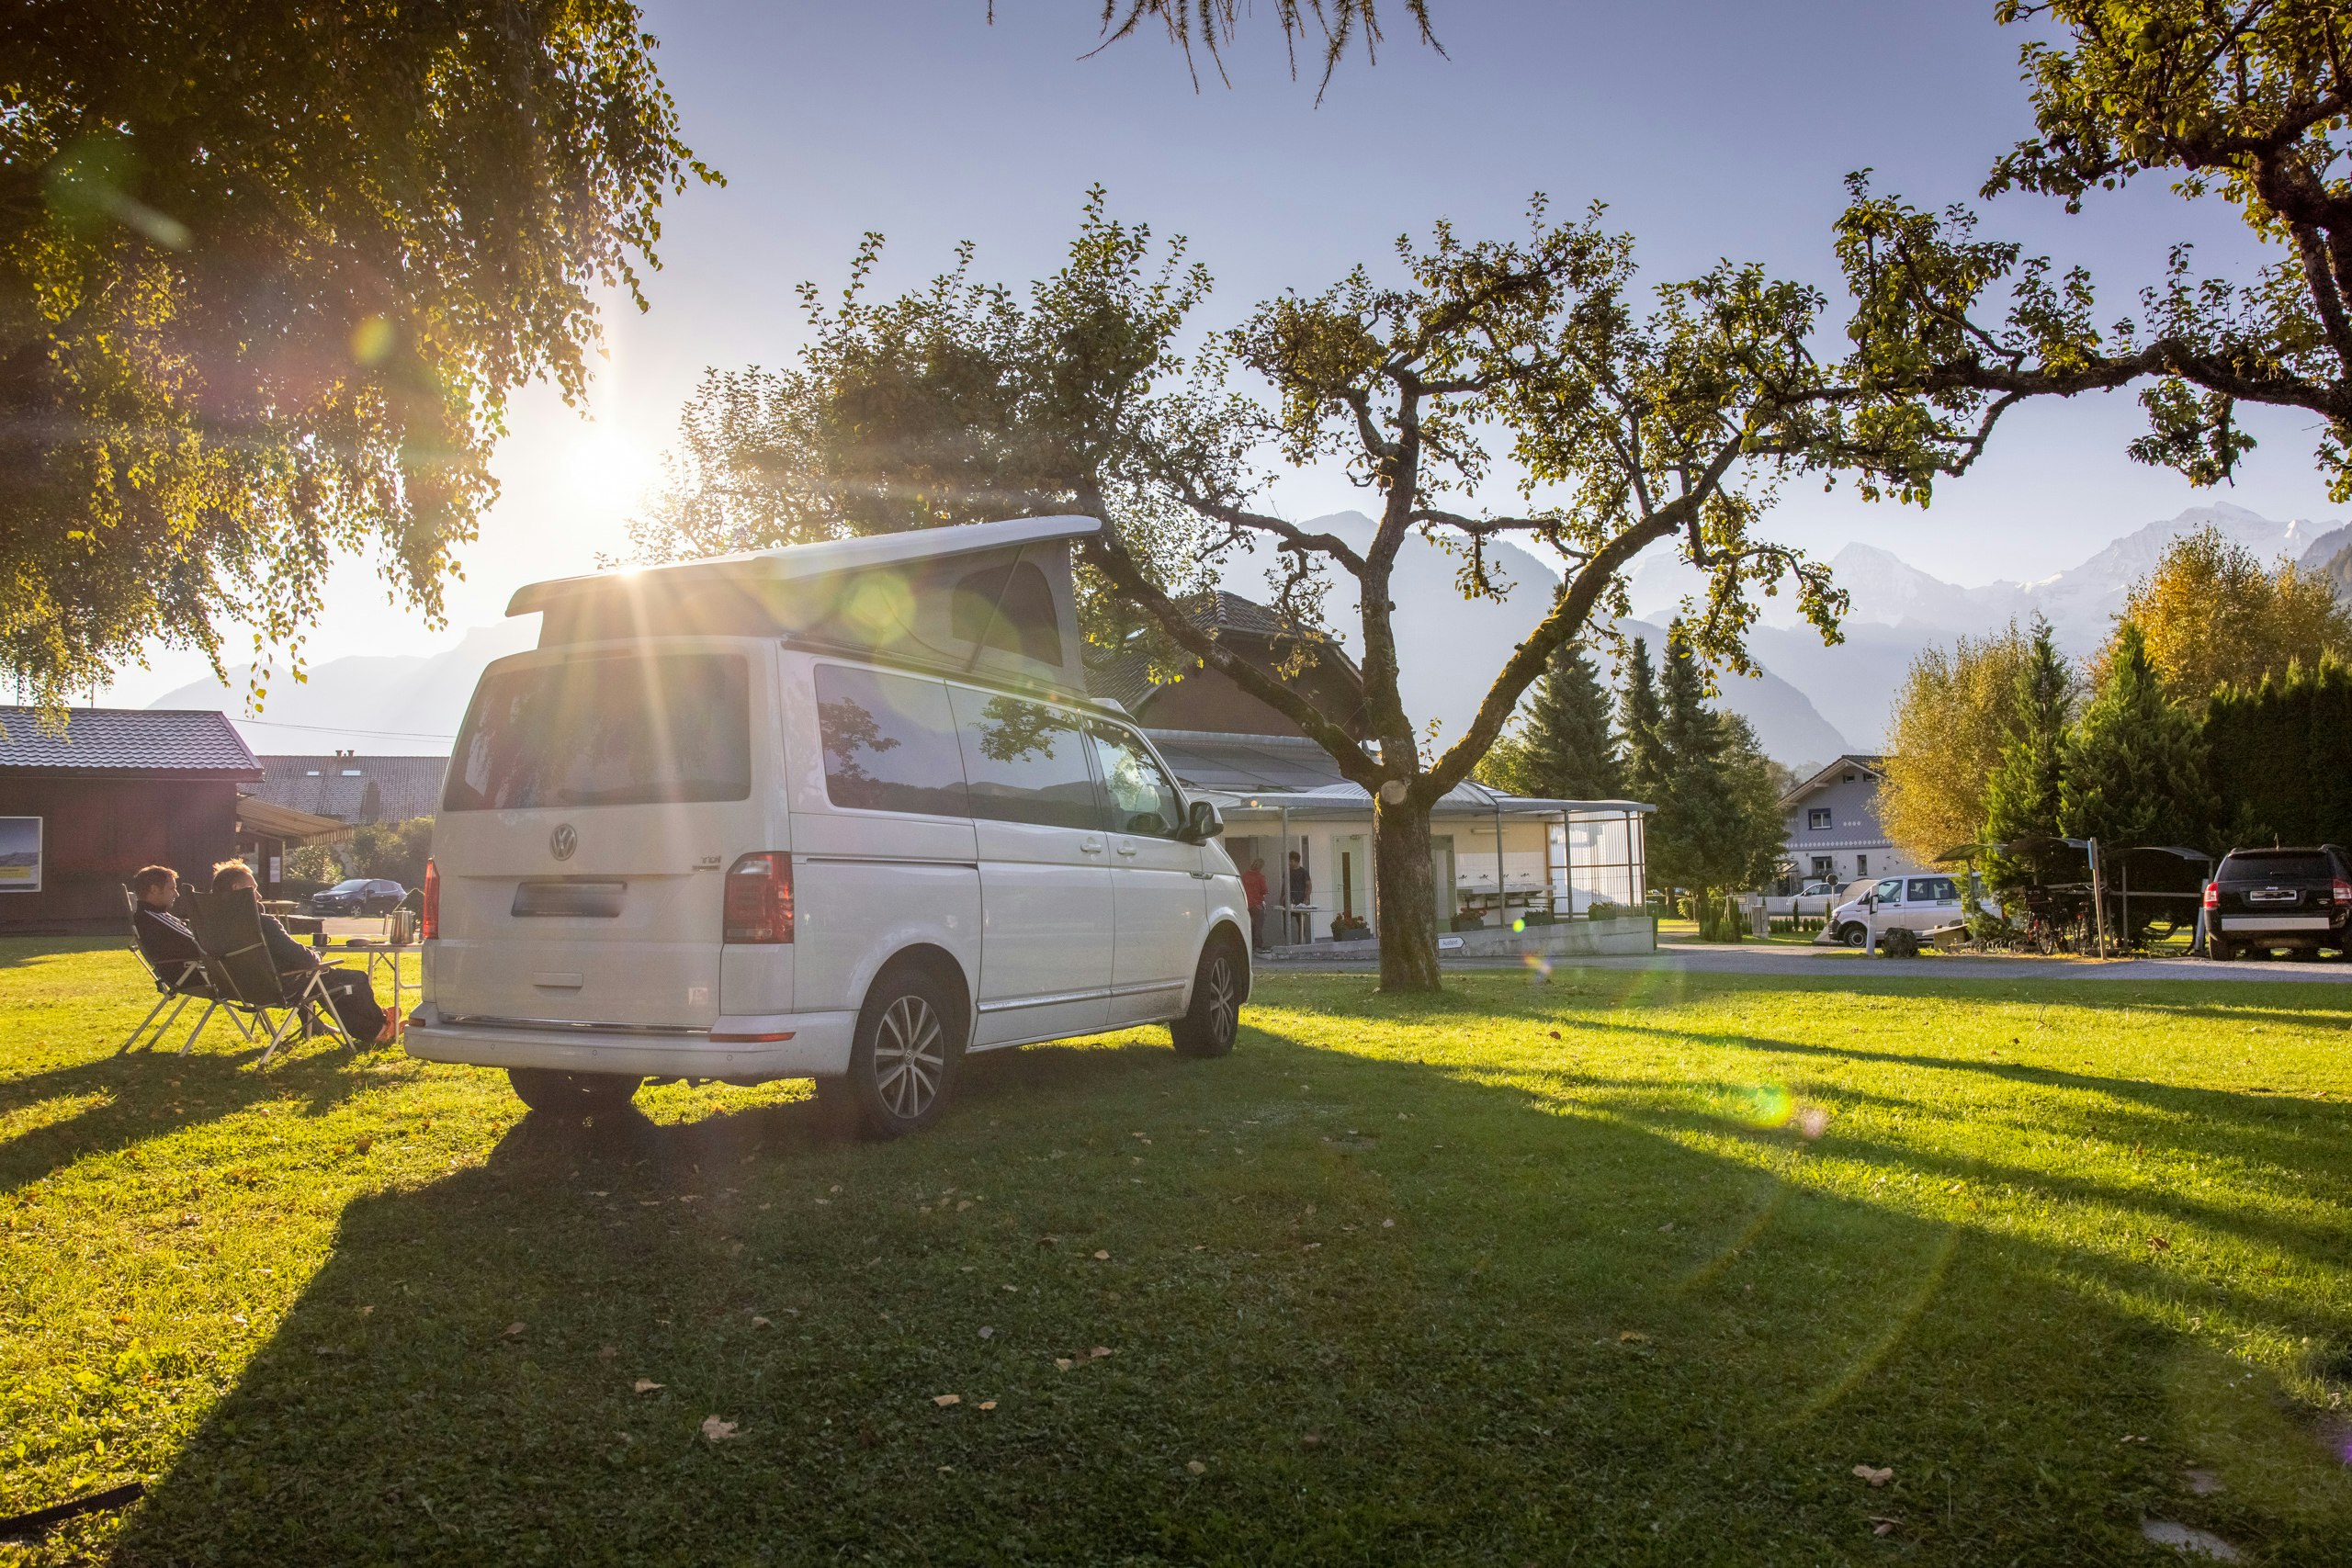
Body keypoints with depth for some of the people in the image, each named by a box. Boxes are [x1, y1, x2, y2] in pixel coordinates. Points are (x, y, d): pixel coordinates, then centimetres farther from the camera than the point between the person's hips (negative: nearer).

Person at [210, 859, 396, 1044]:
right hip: (285, 987, -9)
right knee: (357, 980, 8)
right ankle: (379, 1029, 28)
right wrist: (316, 958, -3)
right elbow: (300, 957, -27)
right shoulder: (263, 923, -28)